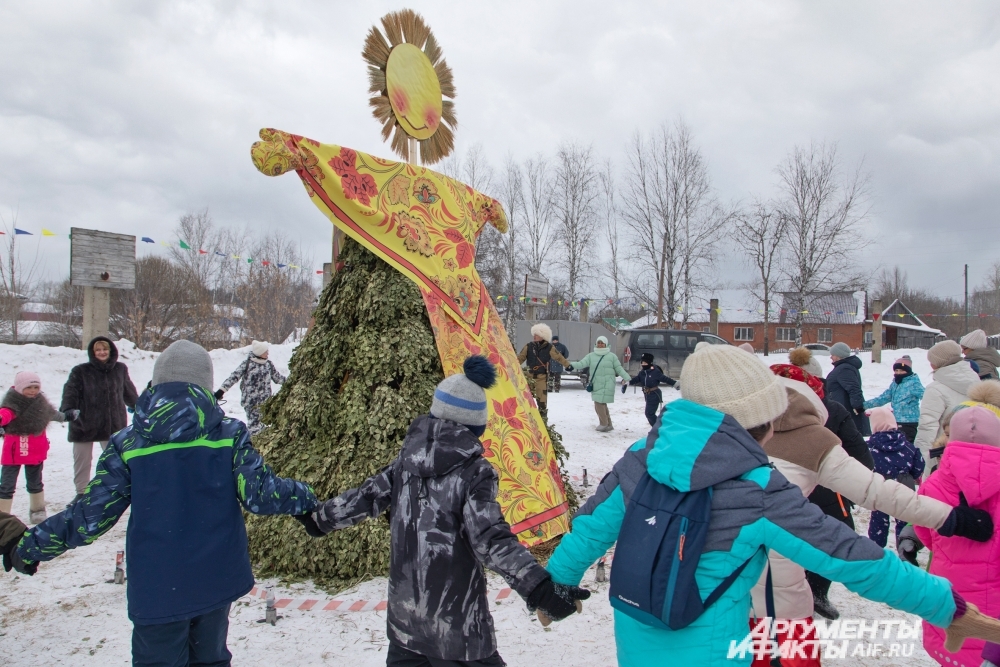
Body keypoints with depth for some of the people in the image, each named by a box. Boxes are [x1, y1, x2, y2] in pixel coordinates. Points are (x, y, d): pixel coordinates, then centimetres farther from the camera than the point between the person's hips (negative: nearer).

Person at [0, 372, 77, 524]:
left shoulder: (40, 402, 5)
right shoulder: (13, 402, -18)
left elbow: (51, 413, 26)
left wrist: (65, 416, 41)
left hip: (36, 451, 6)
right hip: (14, 451, -6)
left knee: (35, 483, 21)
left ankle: (37, 510, 36)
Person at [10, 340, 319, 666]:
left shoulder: (127, 444, -8)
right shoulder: (229, 433, -8)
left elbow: (91, 516, -7)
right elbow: (260, 493, -13)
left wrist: (31, 545, 8)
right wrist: (306, 500, 5)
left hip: (157, 588, -1)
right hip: (217, 580, 2)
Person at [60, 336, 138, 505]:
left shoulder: (120, 369, 4)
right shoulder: (81, 372, -5)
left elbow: (129, 391, 18)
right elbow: (70, 392, -14)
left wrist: (138, 407, 30)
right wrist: (67, 410, -32)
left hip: (113, 424, 2)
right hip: (85, 423, -2)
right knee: (82, 460, 9)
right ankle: (81, 493, 24)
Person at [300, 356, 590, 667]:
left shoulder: (408, 458, 0)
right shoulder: (474, 471, -16)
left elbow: (365, 498, 10)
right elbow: (491, 538, -26)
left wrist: (318, 517, 27)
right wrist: (540, 588, -33)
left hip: (404, 610, 6)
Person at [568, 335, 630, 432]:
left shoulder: (611, 356, 2)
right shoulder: (591, 356, 9)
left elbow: (619, 369, 5)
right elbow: (582, 363, -3)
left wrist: (627, 378, -5)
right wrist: (573, 365, -23)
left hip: (607, 385, -5)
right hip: (595, 384, 5)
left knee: (599, 403, -11)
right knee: (601, 404, 11)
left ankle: (604, 424, 6)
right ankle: (608, 425, 25)